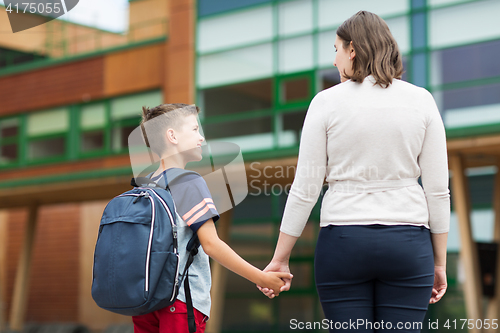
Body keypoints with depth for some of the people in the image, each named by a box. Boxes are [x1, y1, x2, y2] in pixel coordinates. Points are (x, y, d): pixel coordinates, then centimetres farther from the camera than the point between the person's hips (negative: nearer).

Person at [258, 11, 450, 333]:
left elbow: (305, 190, -2)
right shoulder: (421, 100, 2)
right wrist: (440, 261, 11)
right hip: (408, 244, 1)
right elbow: (438, 190, 1)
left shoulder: (327, 102, -2)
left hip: (342, 240, -1)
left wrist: (280, 259, 6)